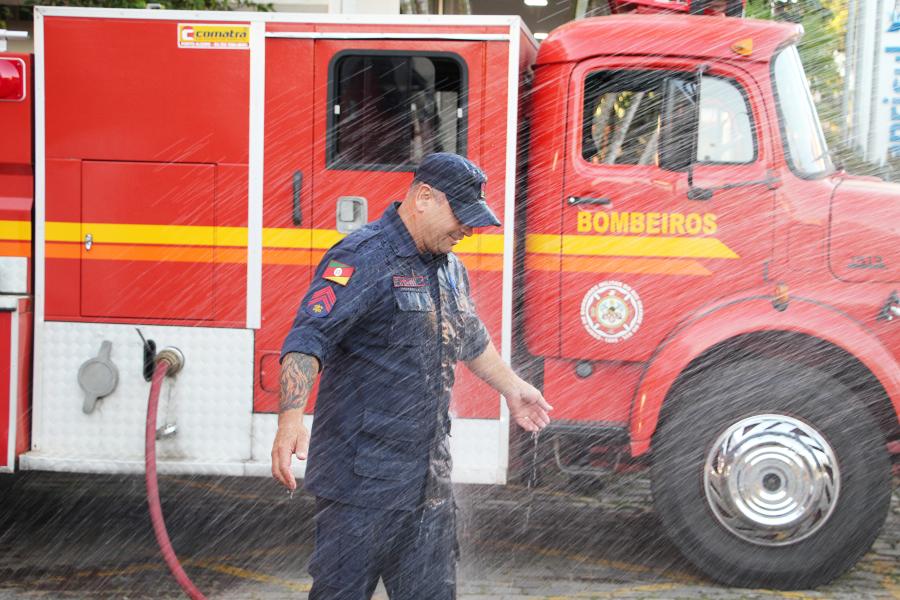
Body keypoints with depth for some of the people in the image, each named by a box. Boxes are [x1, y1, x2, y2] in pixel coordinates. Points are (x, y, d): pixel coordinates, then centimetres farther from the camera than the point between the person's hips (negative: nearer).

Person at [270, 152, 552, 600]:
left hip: (428, 478, 8)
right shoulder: (363, 257, -13)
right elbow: (306, 340, -24)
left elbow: (470, 340, 34)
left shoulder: (450, 269, 15)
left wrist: (512, 387, 45)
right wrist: (291, 418, -37)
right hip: (362, 475, -8)